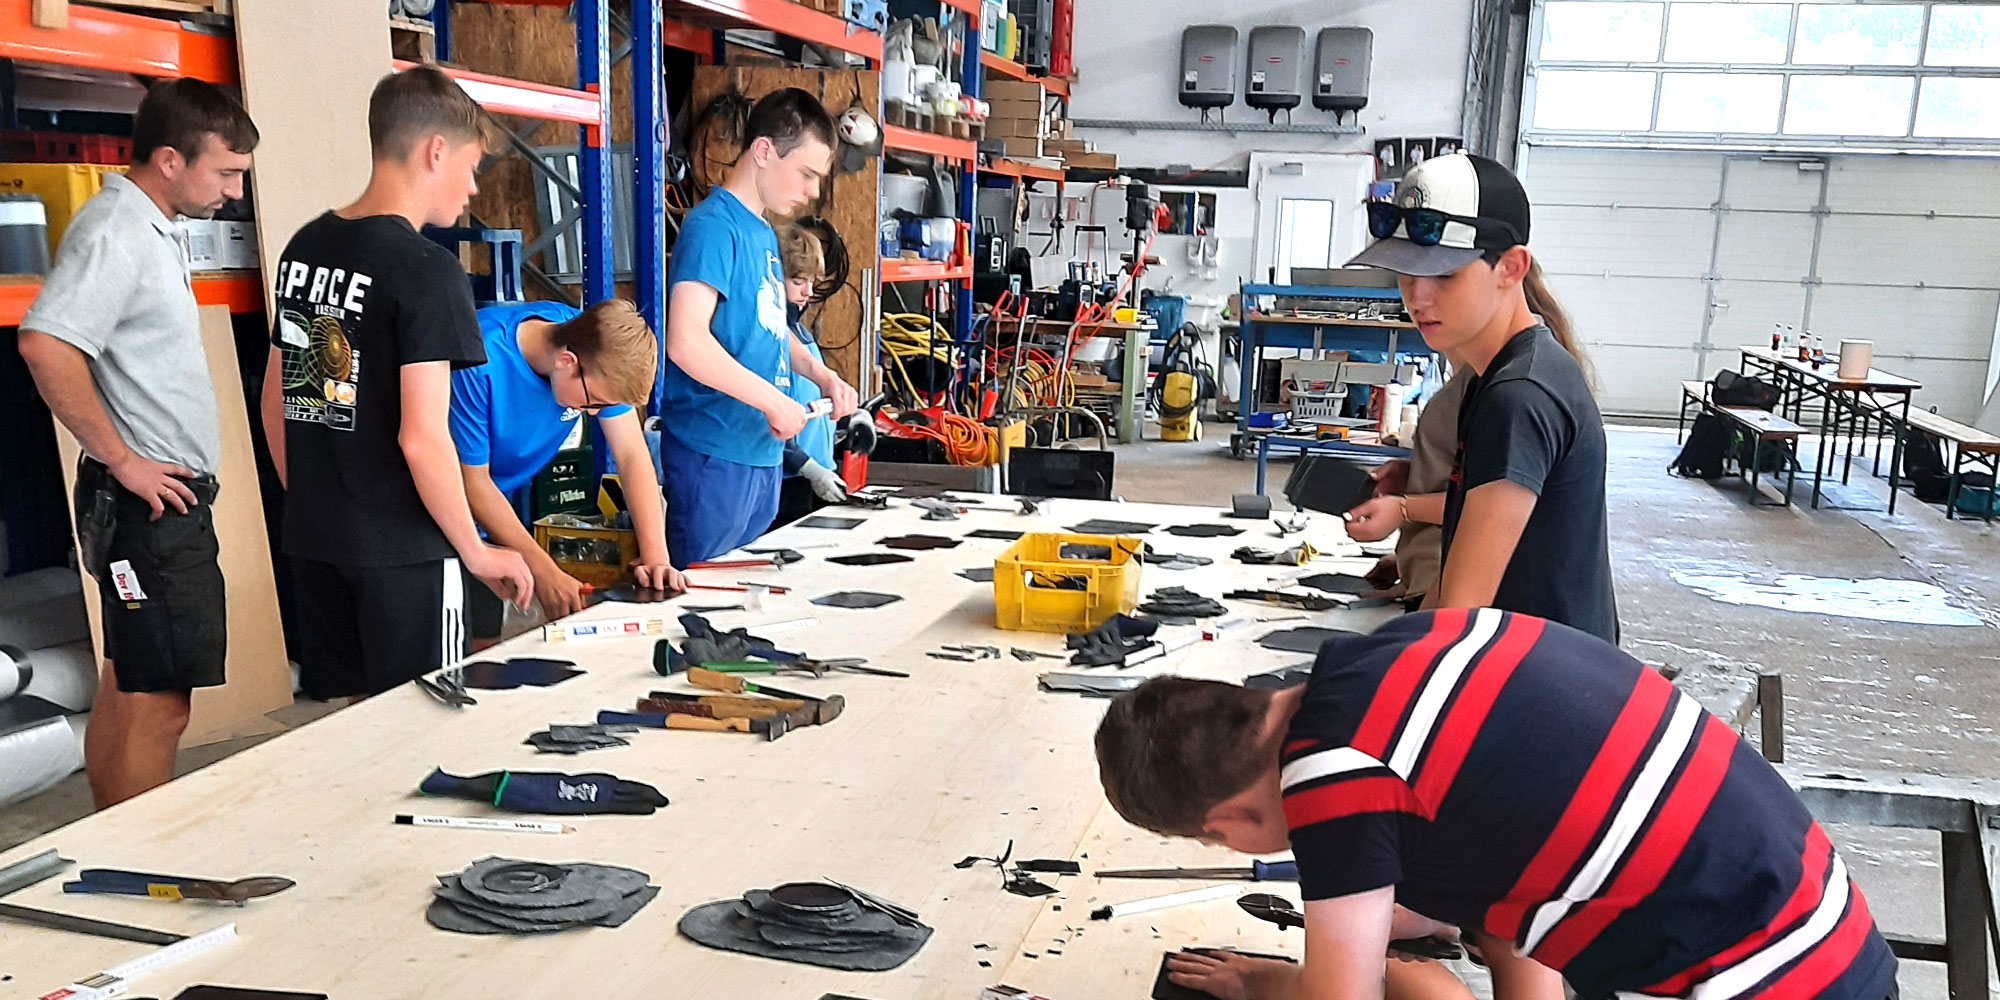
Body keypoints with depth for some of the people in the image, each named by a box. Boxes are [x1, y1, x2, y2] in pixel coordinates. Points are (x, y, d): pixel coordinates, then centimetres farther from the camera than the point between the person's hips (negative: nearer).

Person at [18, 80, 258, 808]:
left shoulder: (149, 228, 15)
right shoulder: (115, 231, -16)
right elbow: (45, 345, -29)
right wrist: (123, 461, -22)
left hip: (166, 496, 10)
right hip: (152, 500, -10)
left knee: (130, 686, 17)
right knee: (160, 702, -6)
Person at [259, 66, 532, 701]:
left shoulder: (305, 248, 7)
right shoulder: (427, 271, -16)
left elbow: (276, 399, 14)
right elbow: (422, 437, -21)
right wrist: (478, 554, -10)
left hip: (313, 544, 8)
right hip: (404, 553, -7)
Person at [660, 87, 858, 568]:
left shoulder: (763, 233, 14)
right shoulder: (713, 226, -15)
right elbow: (686, 343, -27)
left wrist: (824, 377, 8)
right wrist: (774, 400, -23)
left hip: (764, 450, 9)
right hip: (715, 453, -9)